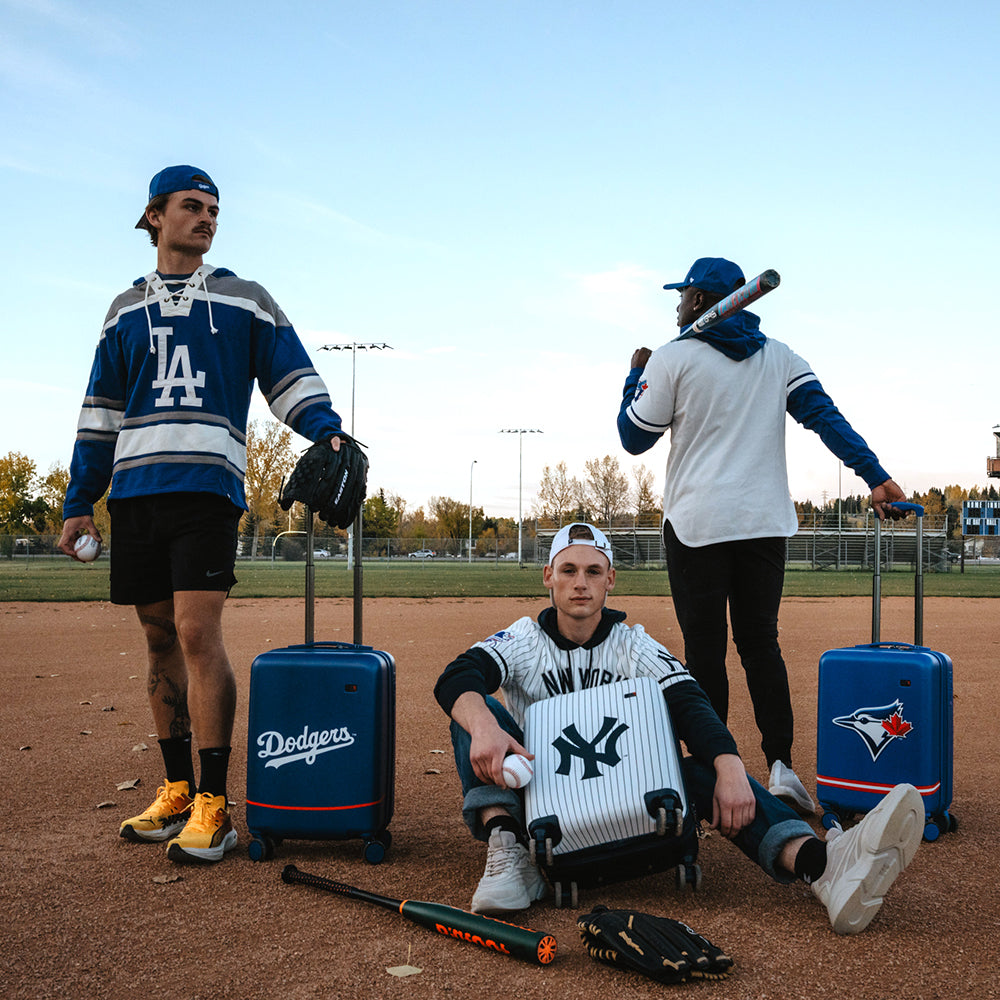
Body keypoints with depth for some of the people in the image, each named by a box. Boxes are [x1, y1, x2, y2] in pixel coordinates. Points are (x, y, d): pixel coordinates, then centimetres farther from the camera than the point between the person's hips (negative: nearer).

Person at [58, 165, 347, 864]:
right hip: (135, 491, 4)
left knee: (197, 632, -15)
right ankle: (177, 792, 15)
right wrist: (80, 502, 12)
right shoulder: (127, 309, 20)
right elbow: (101, 413, 19)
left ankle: (214, 806, -10)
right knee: (161, 639, 6)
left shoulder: (245, 300, 12)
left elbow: (291, 378, 6)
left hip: (207, 485, -4)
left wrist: (328, 432, -14)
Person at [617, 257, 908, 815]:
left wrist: (636, 375, 17)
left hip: (698, 523, -4)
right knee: (761, 643, 10)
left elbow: (634, 438, 3)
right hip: (767, 523, 4)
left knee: (705, 649, 2)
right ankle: (781, 765, 2)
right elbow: (826, 416, -2)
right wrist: (876, 476, -9)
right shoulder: (779, 356, 11)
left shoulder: (673, 359, -2)